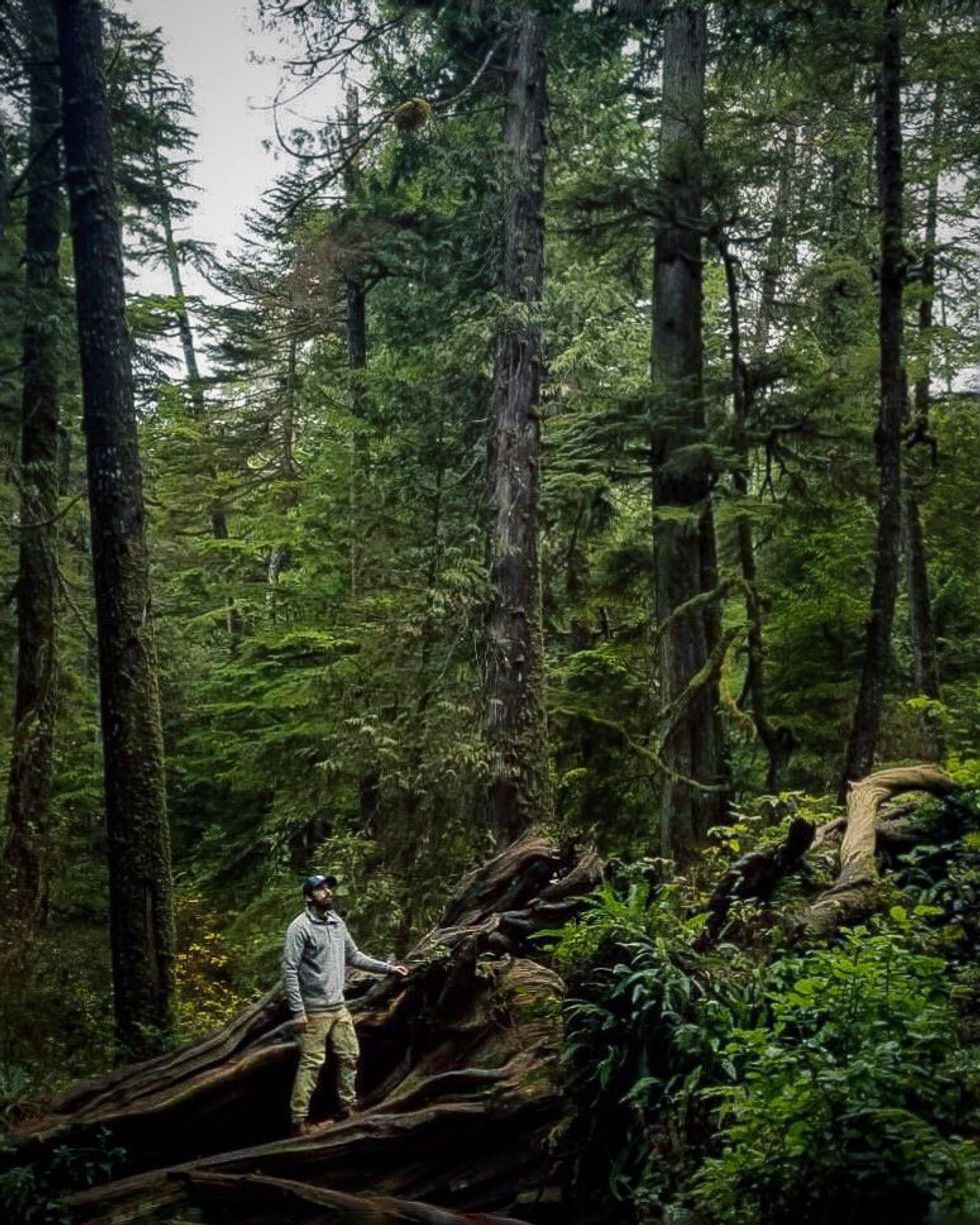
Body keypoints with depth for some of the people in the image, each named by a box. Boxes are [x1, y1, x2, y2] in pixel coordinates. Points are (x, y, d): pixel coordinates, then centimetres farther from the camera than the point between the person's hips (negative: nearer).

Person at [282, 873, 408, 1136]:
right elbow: (289, 971, -16)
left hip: (339, 1007, 7)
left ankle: (348, 1105, 28)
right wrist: (297, 1011, -19)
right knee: (311, 1064, -4)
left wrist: (388, 968, 12)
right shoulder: (300, 927, -14)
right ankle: (299, 1119, 5)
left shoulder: (337, 922, 8)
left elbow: (354, 956, 16)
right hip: (314, 1011, -7)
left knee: (349, 1057, 13)